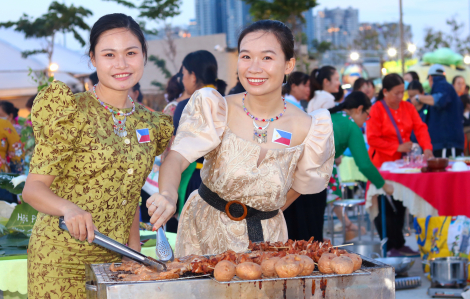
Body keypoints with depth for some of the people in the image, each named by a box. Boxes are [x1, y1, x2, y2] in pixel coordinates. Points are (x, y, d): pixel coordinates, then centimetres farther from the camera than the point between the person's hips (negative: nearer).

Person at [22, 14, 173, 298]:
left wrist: (135, 251, 5)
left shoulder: (149, 125, 7)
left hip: (117, 261, 5)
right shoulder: (71, 114, -10)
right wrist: (69, 209, -33)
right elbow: (33, 188, -14)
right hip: (61, 260, -5)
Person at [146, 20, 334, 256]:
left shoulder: (308, 129, -13)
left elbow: (297, 188, 5)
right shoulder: (215, 109, -16)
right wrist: (168, 195, -47)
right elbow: (177, 157, -28)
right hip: (206, 230, -1)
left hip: (266, 236, 1)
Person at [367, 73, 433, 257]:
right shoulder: (376, 110, -11)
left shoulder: (408, 108, 7)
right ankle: (393, 245, 5)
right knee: (386, 208, -2)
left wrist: (427, 148, -15)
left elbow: (420, 128, 1)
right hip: (383, 164, -6)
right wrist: (397, 147, -18)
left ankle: (397, 245, 19)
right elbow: (373, 139, -16)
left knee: (400, 206, 10)